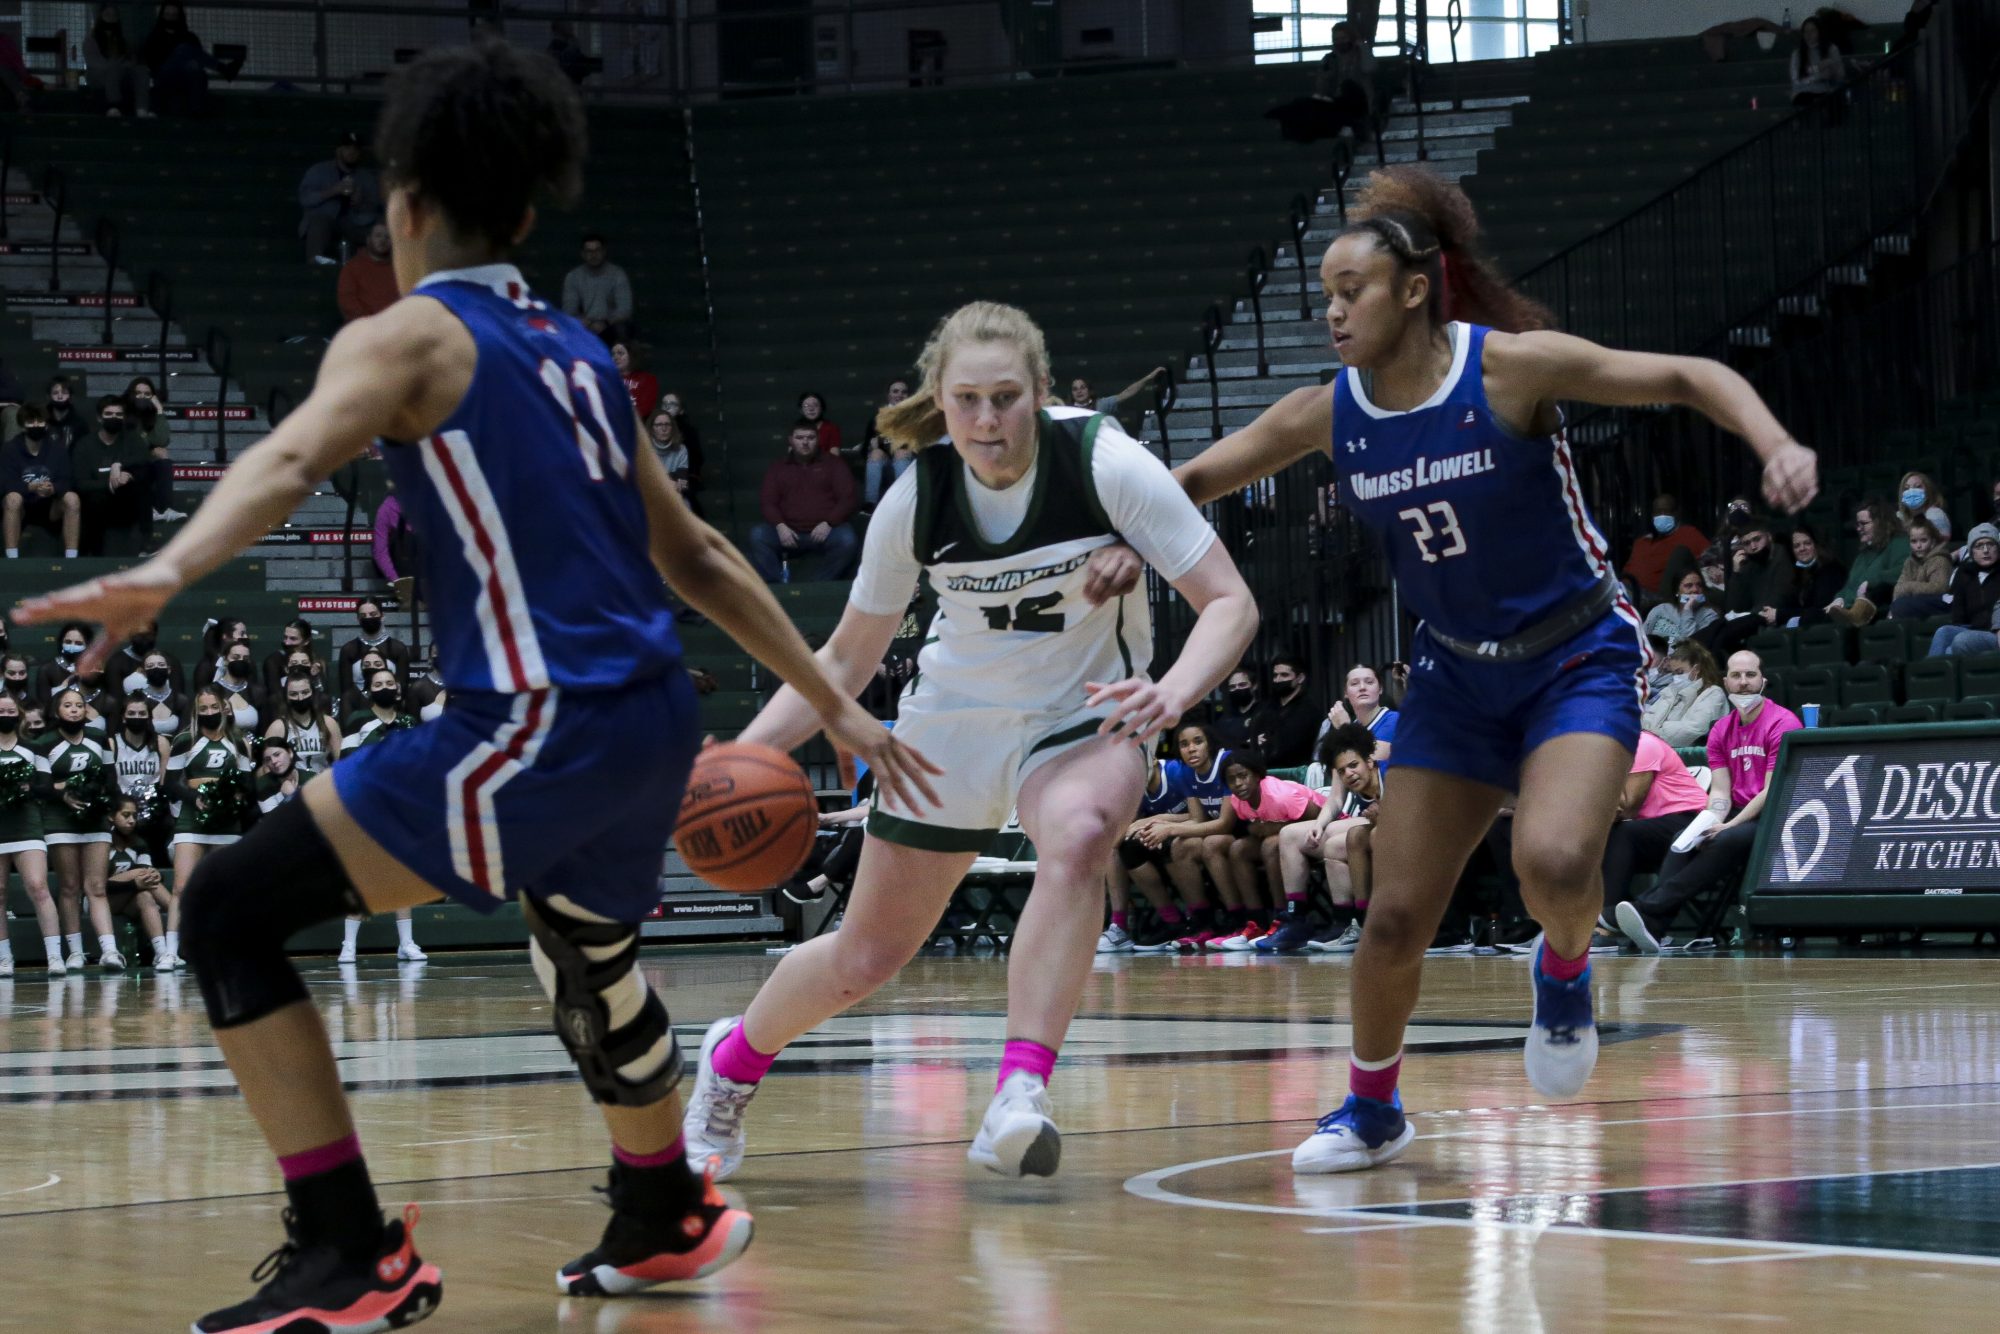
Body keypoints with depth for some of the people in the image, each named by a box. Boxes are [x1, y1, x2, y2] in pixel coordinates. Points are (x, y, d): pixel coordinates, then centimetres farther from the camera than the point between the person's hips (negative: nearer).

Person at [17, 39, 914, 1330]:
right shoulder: (579, 351, 20)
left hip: (536, 728, -8)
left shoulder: (406, 337, -2)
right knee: (589, 959, 35)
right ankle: (664, 1220, 56)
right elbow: (697, 556, 24)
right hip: (654, 725, 8)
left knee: (231, 908, -3)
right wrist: (834, 703, 30)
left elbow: (290, 458, -23)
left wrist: (169, 572, -40)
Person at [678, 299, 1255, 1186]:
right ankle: (732, 1060, 39)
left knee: (1077, 837, -38)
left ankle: (1019, 1098, -42)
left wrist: (1173, 691, -43)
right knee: (864, 958, 9)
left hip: (1084, 719, -2)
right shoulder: (916, 498, -15)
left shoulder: (1105, 464, -24)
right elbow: (848, 659, -3)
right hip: (954, 719, 2)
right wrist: (740, 756, -16)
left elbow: (1230, 602, -23)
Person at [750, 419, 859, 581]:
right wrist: (780, 525, -13)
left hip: (824, 532, -1)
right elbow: (767, 502, 8)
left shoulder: (833, 464, 14)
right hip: (789, 533, 1)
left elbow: (847, 498, 4)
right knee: (758, 535, -26)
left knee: (847, 539, -34)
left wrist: (828, 523, -13)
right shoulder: (777, 469, 18)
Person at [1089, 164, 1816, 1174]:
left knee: (1552, 863, -30)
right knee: (1394, 918, -1)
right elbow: (1197, 478, 7)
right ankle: (1371, 1111, 24)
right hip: (1455, 675, 4)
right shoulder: (1326, 416, -6)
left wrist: (1776, 446, -31)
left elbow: (1691, 378, -14)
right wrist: (1134, 537, -12)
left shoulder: (1512, 367, -18)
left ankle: (1564, 970, 6)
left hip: (1579, 661, -4)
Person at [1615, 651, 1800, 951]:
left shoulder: (1783, 723, -8)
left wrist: (1729, 825, -20)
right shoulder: (1721, 731, 13)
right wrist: (1711, 822, -14)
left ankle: (1648, 909, -44)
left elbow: (1773, 791, -13)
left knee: (1726, 842, -34)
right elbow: (1720, 791, 8)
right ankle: (1652, 927, -40)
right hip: (1738, 815, 6)